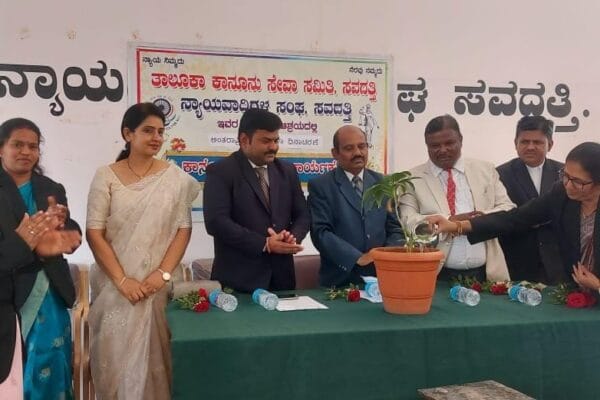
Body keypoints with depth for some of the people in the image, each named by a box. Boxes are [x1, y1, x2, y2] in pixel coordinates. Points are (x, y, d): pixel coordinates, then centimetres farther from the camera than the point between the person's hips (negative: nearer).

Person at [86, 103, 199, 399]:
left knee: (154, 355, 5)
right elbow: (94, 233, -5)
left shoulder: (175, 177, 2)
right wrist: (122, 280, -13)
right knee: (116, 352, 7)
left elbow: (184, 229, 1)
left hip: (160, 284, 1)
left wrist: (163, 273, -11)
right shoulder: (106, 176, -1)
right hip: (115, 285, 0)